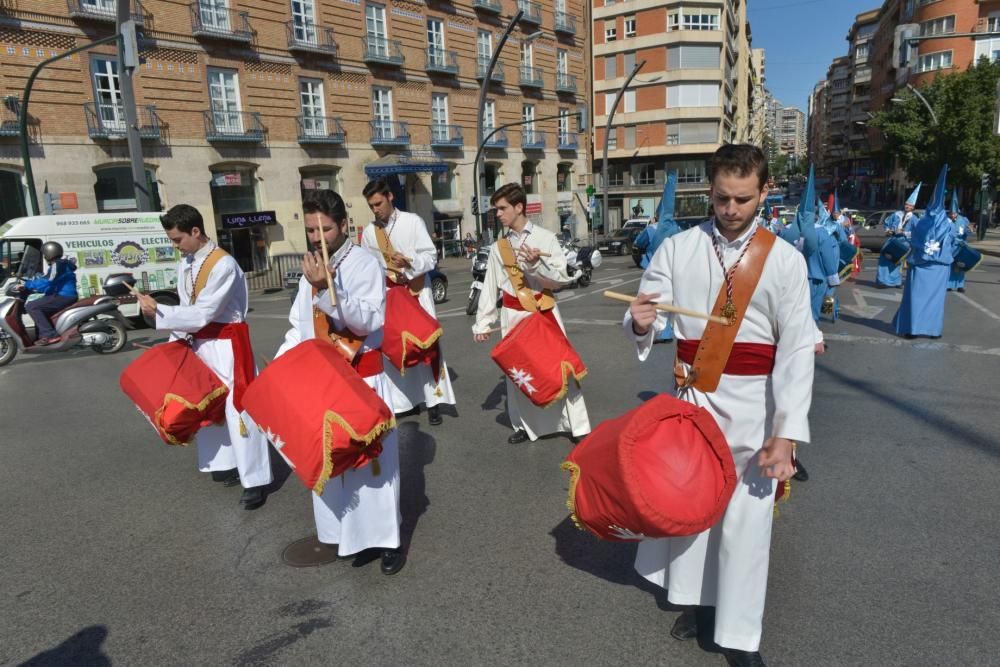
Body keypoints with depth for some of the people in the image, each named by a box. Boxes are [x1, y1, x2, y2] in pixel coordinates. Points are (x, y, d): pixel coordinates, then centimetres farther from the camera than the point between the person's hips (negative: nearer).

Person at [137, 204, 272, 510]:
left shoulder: (224, 265, -19)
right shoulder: (185, 265, 6)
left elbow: (203, 313, -21)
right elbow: (188, 309, 12)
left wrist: (158, 311, -17)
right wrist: (175, 341, 5)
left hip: (227, 346, -9)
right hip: (200, 345, 9)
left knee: (237, 408, -7)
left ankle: (254, 480, 0)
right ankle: (225, 463, 31)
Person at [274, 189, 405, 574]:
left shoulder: (365, 264, -12)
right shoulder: (311, 268, 8)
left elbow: (367, 322, -22)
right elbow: (300, 326, 15)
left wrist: (328, 289, -33)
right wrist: (280, 363, 3)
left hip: (361, 377, -6)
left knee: (369, 457, 0)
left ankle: (385, 539, 12)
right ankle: (337, 532, 31)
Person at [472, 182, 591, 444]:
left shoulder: (545, 237, -5)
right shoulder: (498, 247, 5)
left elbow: (561, 278, -8)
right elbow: (490, 286, 9)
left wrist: (537, 264, -25)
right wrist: (482, 323, 8)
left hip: (543, 311, -3)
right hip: (513, 314, 3)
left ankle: (579, 427, 8)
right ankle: (524, 425, 27)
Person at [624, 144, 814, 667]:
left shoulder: (784, 260, -6)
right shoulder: (676, 249, -2)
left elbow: (797, 349, -8)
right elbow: (644, 321, -5)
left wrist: (787, 432, -14)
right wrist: (640, 324, -30)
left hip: (754, 405, -2)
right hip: (692, 395, 2)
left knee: (746, 516, 5)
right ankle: (694, 598, 38)